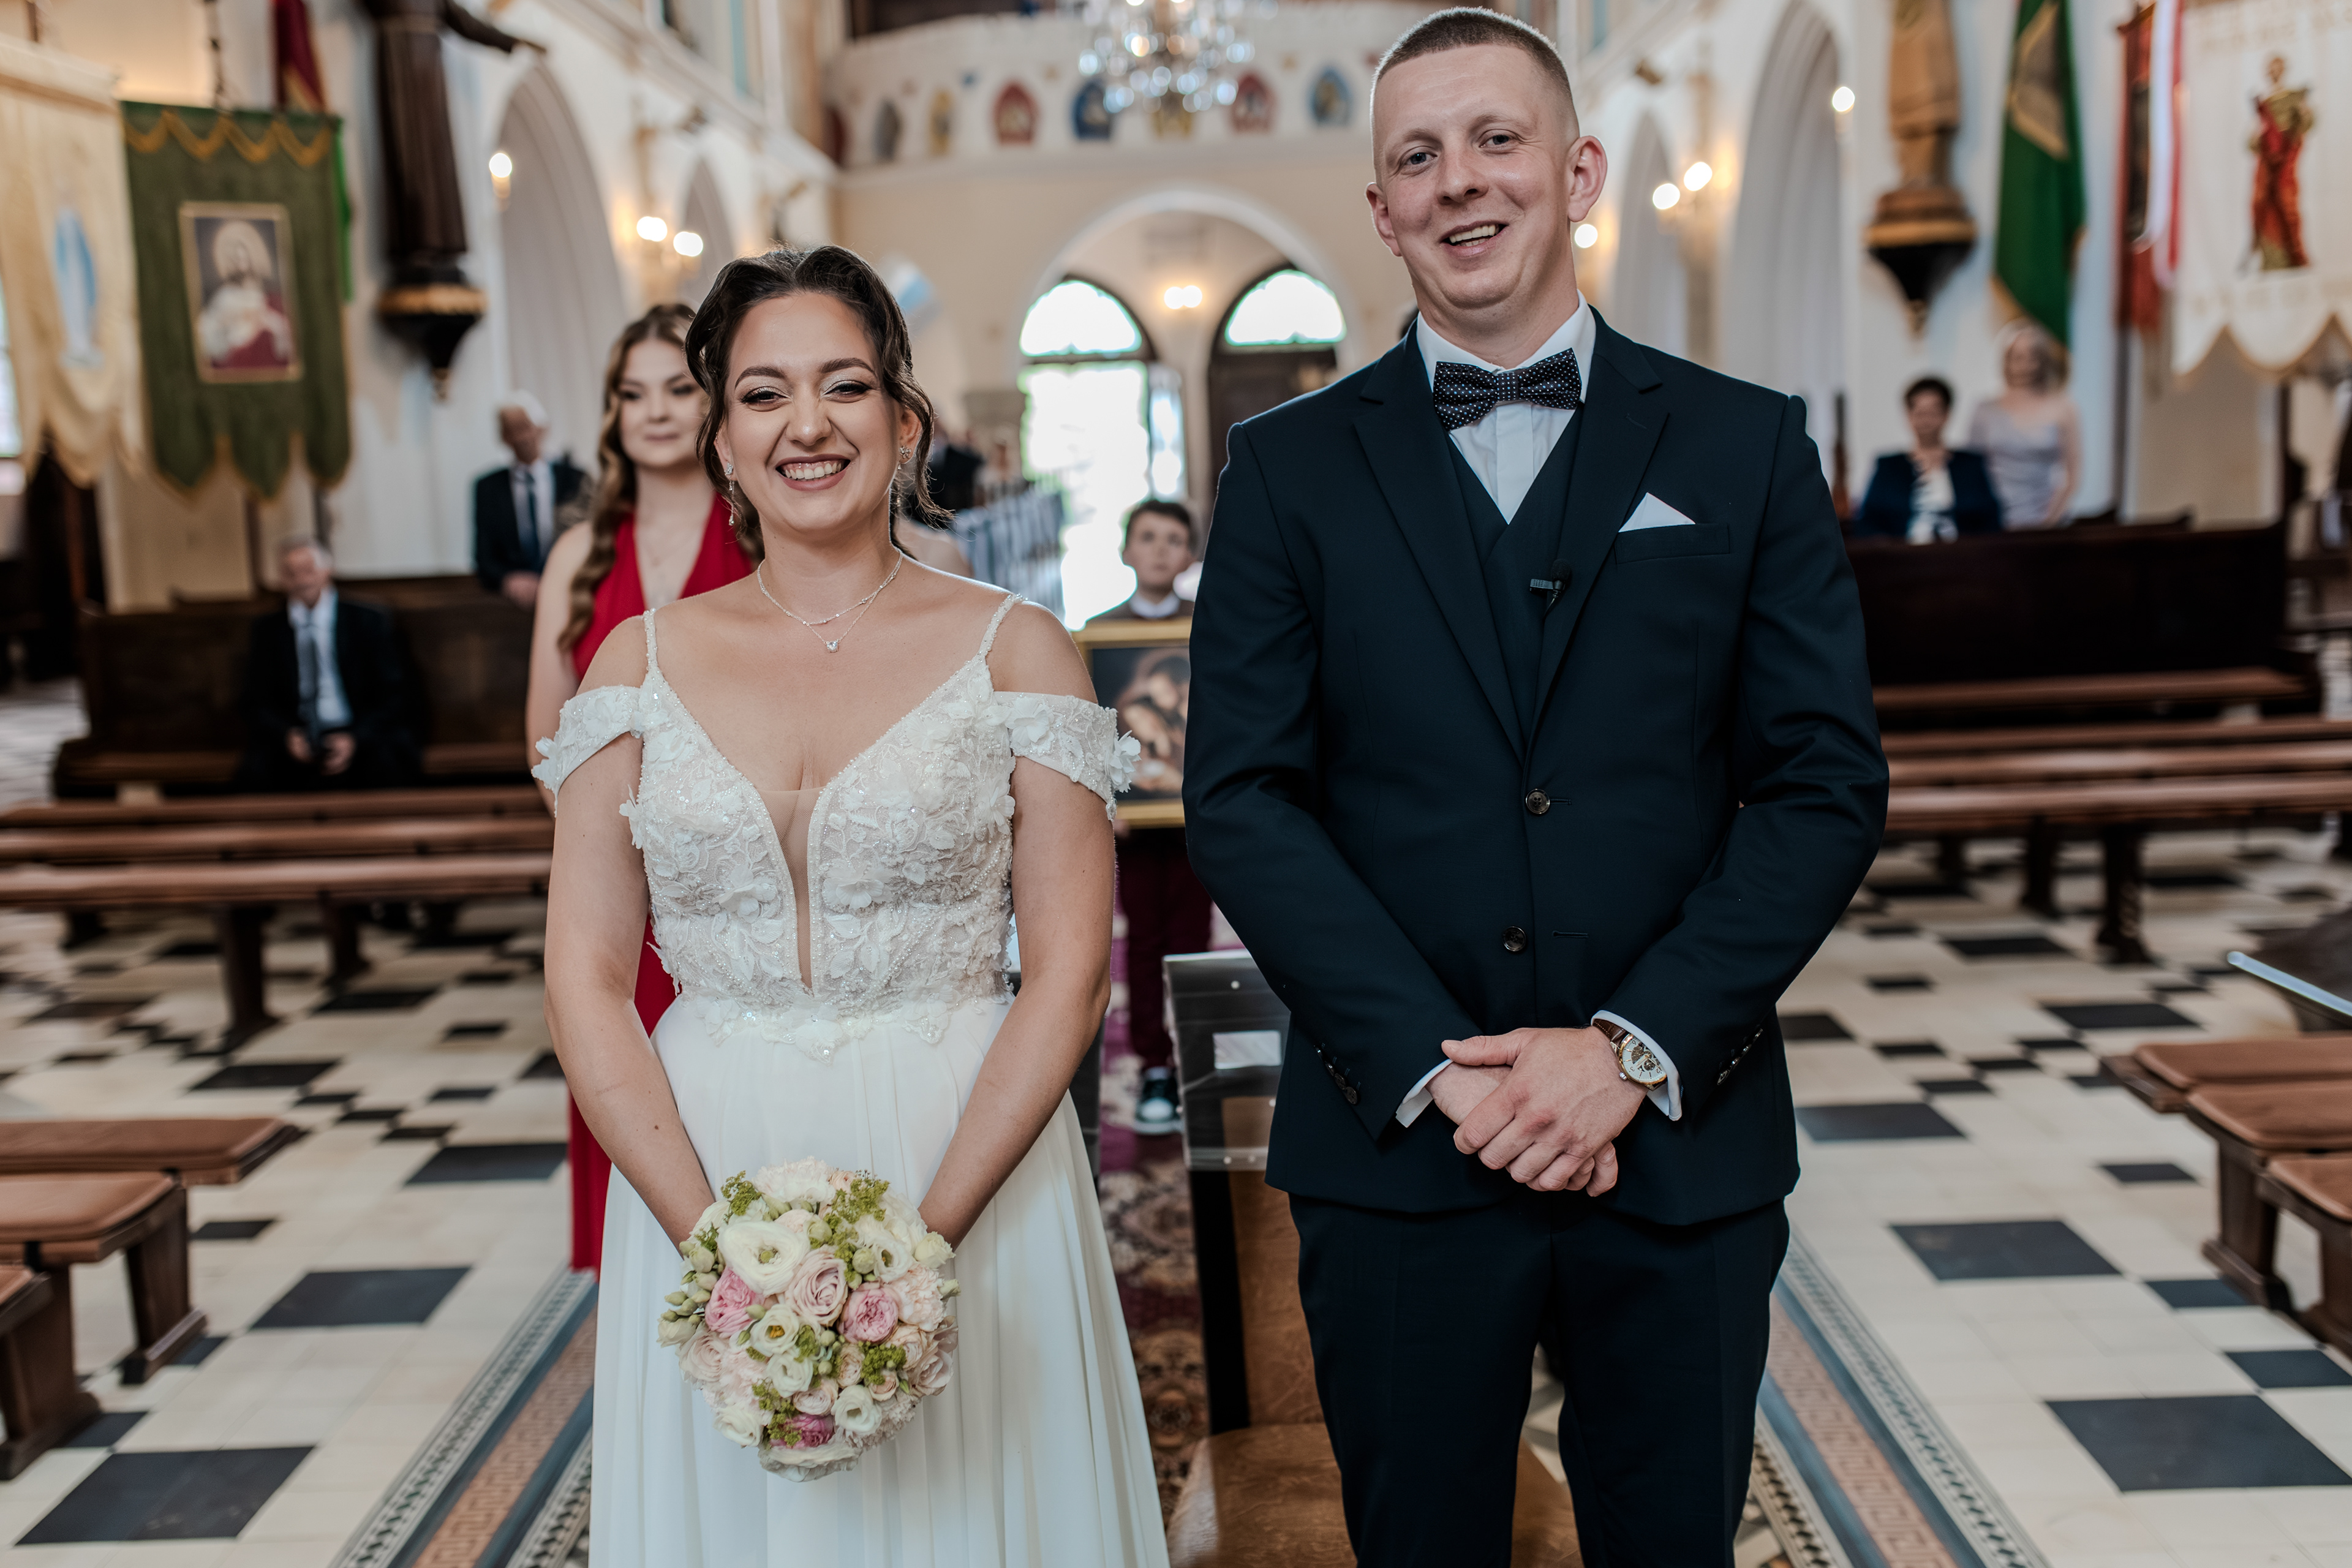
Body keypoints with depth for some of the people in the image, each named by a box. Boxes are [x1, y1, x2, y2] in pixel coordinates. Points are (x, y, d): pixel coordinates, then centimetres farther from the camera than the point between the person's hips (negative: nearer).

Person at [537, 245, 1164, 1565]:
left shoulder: (1014, 648, -2)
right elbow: (586, 979, 0)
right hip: (696, 1176, 2)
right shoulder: (644, 658, 4)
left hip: (974, 1171, -1)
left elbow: (1070, 970, -6)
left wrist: (921, 1235, -15)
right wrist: (713, 1239, -11)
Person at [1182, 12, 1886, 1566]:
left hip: (1686, 1149, 1)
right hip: (1396, 1150, 0)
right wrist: (1432, 1068, -13)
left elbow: (1829, 780, -1)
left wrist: (1636, 1048, -11)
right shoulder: (1292, 466, 3)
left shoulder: (1747, 446, 4)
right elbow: (1244, 796, -4)